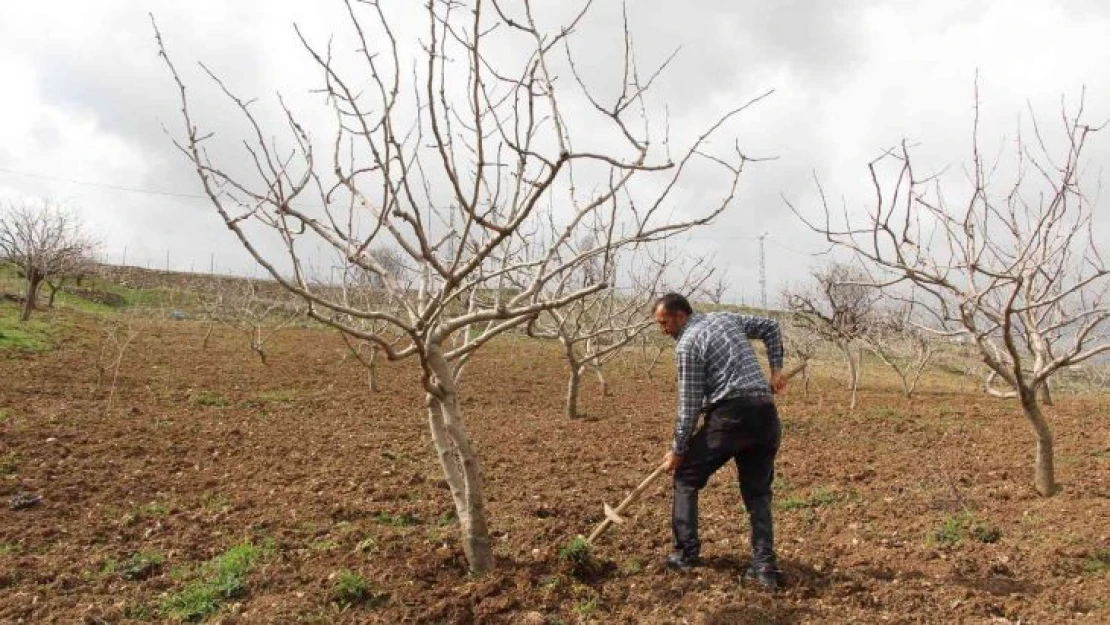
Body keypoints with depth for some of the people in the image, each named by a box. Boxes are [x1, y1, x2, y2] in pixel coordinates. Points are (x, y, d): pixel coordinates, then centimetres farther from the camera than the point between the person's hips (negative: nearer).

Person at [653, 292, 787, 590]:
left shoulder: (687, 344, -6)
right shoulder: (726, 318, 17)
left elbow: (689, 404, -7)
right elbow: (770, 327, 25)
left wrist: (678, 450, 1)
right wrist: (776, 369, 22)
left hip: (730, 414, -7)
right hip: (766, 414, 7)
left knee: (686, 477, 11)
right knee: (758, 491, 15)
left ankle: (687, 552, 12)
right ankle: (765, 565, 6)